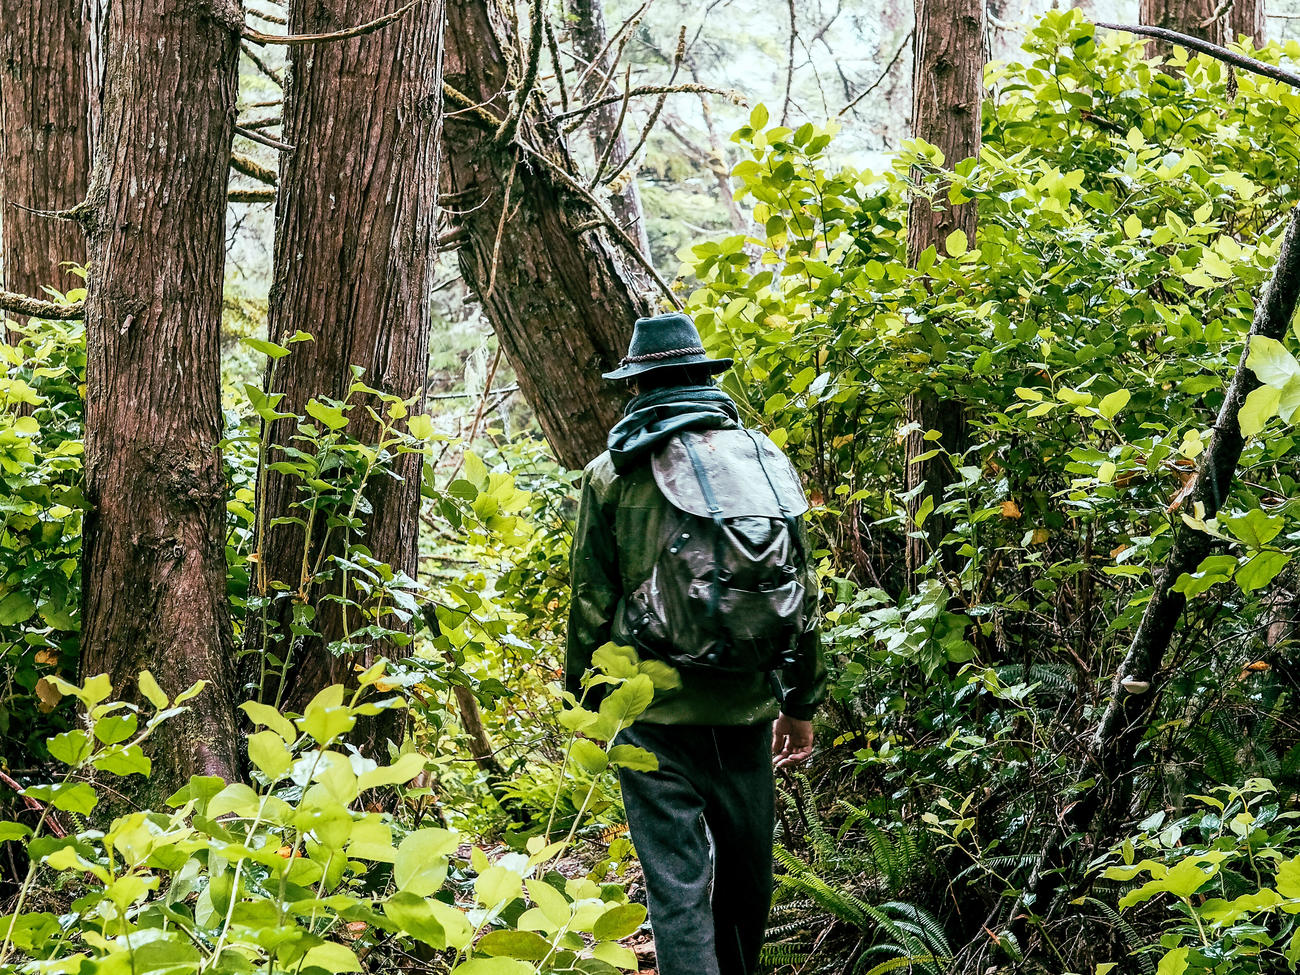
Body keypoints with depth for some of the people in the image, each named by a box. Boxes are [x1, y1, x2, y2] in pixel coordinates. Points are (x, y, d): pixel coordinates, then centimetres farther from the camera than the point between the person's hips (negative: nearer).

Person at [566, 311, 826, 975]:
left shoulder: (612, 473, -3)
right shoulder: (764, 459, 5)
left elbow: (591, 597, -2)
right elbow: (800, 590, 7)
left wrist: (586, 698, 11)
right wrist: (801, 702, 15)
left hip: (653, 712, -3)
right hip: (745, 709, 3)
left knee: (677, 881, -1)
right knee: (747, 871, 17)